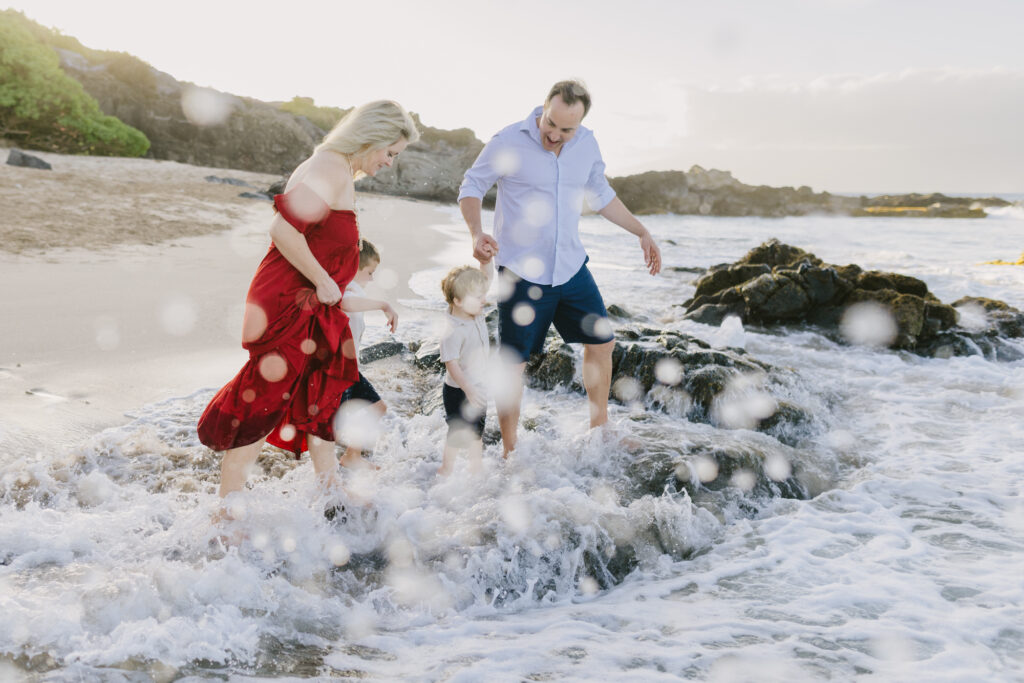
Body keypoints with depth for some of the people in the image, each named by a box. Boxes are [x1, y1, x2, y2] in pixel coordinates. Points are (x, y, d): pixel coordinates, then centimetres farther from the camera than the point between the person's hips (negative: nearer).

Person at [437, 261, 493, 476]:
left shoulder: (476, 312, -5)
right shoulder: (452, 332, -28)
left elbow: (487, 278, -2)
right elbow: (451, 364, -28)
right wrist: (468, 389, -32)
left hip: (478, 387, 8)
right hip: (459, 392, -8)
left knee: (477, 429, 22)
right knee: (459, 433, 7)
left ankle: (475, 466, 40)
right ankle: (446, 468, 28)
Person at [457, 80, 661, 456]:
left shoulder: (587, 144, 2)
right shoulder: (508, 142, -13)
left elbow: (601, 194, 17)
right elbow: (471, 187, -4)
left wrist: (642, 232, 18)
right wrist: (477, 233, -22)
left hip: (571, 266, 5)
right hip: (521, 271, -5)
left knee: (601, 341, 11)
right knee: (513, 361, 0)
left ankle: (599, 429, 32)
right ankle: (509, 452, 15)